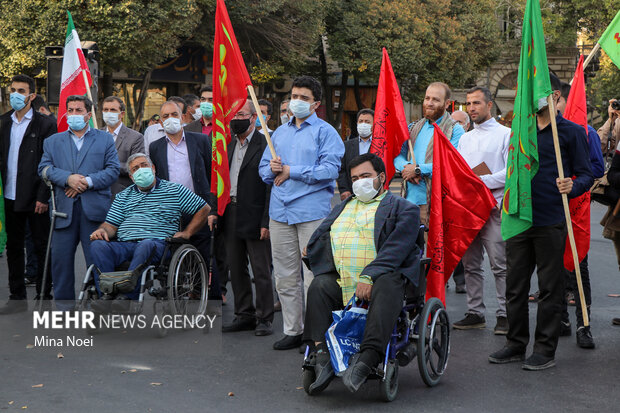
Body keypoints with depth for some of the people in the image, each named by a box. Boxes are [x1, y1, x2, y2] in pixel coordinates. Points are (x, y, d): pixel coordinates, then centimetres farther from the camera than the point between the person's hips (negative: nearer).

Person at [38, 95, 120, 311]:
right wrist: (68, 178, -12)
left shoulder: (105, 139, 13)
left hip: (94, 208, -2)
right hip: (64, 208, 2)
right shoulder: (53, 141, 18)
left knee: (96, 258, -3)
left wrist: (87, 182, -10)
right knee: (60, 257, 2)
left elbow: (113, 169, 3)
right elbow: (44, 168, 5)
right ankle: (63, 306, 13)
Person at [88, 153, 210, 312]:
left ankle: (126, 296, -46)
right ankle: (107, 295, -37)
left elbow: (205, 209, 15)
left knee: (146, 245, -40)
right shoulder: (123, 196, 26)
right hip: (123, 245, 3)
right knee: (98, 245, -28)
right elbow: (111, 224, 17)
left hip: (157, 244, -3)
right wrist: (102, 230, -7)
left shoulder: (174, 190, 16)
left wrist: (187, 232, 5)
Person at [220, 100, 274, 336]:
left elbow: (272, 186, -13)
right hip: (231, 216, 7)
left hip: (255, 217, -7)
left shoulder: (265, 145, -10)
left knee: (261, 270, 0)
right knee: (236, 269, 13)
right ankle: (244, 315, 23)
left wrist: (266, 222, -17)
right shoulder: (229, 145, 13)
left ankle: (265, 318, 9)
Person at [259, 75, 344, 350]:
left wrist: (291, 171, -10)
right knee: (285, 276, 8)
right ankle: (292, 330, 17)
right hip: (280, 211, 6)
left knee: (313, 275, -6)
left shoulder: (325, 131, 1)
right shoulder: (279, 132, 21)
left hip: (313, 211, -6)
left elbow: (331, 169, -12)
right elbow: (263, 168, 22)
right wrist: (272, 169, -3)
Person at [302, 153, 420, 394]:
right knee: (319, 286, -26)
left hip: (380, 277, -4)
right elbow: (316, 243, 18)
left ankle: (365, 360, -47)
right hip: (341, 281, 4)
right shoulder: (341, 209, 30)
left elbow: (396, 248, -7)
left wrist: (369, 277, -20)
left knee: (386, 288, -37)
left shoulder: (402, 209, 10)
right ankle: (321, 359, -32)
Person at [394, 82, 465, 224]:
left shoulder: (455, 130, -1)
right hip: (410, 199, 5)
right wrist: (406, 167, -5)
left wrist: (418, 169, -13)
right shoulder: (414, 128, 20)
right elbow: (398, 154, 20)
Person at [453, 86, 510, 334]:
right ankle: (475, 313, 14)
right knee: (471, 264, 7)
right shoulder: (464, 139, 20)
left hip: (494, 207, -6)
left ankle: (504, 315, -2)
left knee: (499, 265, -7)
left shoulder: (505, 134, 1)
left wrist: (481, 181, -16)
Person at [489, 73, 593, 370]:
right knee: (515, 286, 8)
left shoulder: (571, 132, 0)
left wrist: (572, 186, -22)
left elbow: (586, 175, -2)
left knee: (550, 288, 1)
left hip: (551, 222, -5)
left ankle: (545, 349, 10)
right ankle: (516, 344, 19)